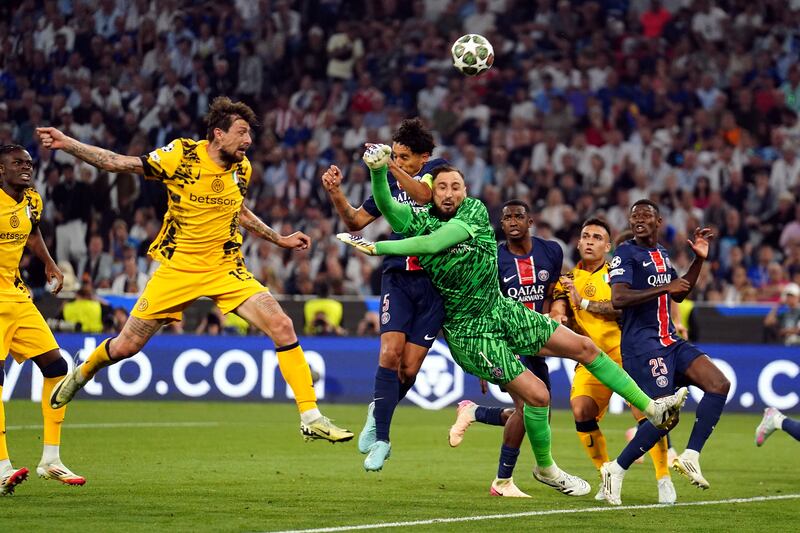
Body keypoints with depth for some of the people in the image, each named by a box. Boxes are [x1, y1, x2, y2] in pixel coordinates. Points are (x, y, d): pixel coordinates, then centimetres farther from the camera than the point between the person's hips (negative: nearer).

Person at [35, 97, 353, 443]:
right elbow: (117, 163, -7)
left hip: (226, 269, 3)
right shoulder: (182, 156, -13)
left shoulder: (241, 168, 0)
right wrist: (67, 144, -14)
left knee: (282, 327, -16)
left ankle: (310, 417, -11)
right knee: (126, 346, 3)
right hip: (178, 268, -3)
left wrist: (279, 239, 21)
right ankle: (82, 373, 38)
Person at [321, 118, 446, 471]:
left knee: (409, 368, -4)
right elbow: (355, 221, 14)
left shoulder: (438, 170, 0)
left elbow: (424, 194, -23)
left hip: (434, 280, -2)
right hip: (398, 276, 2)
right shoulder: (391, 182, 11)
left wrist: (392, 167, -36)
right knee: (390, 352, -17)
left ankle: (378, 412, 26)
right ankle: (380, 439, -11)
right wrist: (336, 193, -3)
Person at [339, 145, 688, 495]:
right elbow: (385, 205, -26)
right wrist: (378, 170, -44)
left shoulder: (475, 211, -7)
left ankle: (651, 409, 16)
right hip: (469, 331, -4)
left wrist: (377, 247, -23)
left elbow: (434, 243, -21)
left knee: (584, 347, 3)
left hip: (502, 309, 4)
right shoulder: (420, 221, -9)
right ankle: (546, 470, 11)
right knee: (537, 394, -13)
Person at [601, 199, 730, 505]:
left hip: (669, 341, 8)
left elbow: (679, 294, 31)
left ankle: (690, 457, -4)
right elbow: (618, 299, -23)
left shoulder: (661, 254, 17)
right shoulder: (626, 254, -9)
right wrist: (664, 287, -21)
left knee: (719, 384, -6)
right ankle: (616, 470, -1)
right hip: (642, 344, -8)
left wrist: (699, 260, 20)